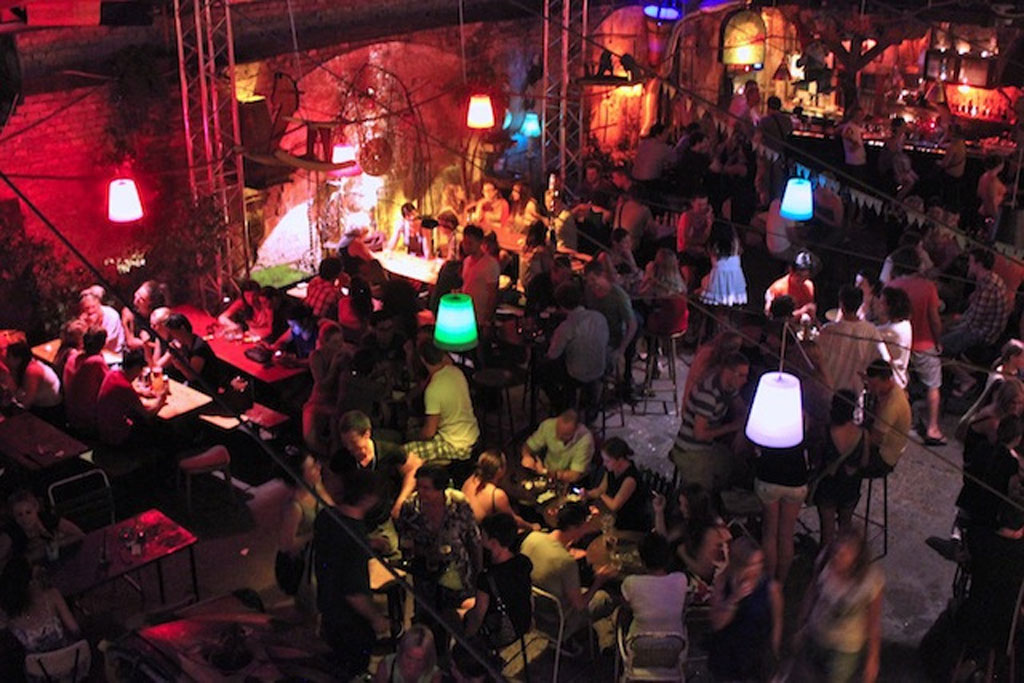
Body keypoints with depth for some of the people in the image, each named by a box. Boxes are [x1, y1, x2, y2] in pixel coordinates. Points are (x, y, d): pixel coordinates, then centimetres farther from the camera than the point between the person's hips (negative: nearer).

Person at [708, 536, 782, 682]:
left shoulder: (770, 587, -19)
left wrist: (773, 656, 4)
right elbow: (717, 623, -14)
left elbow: (776, 624, -6)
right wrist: (734, 598, -29)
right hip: (725, 656, 2)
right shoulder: (723, 581, -12)